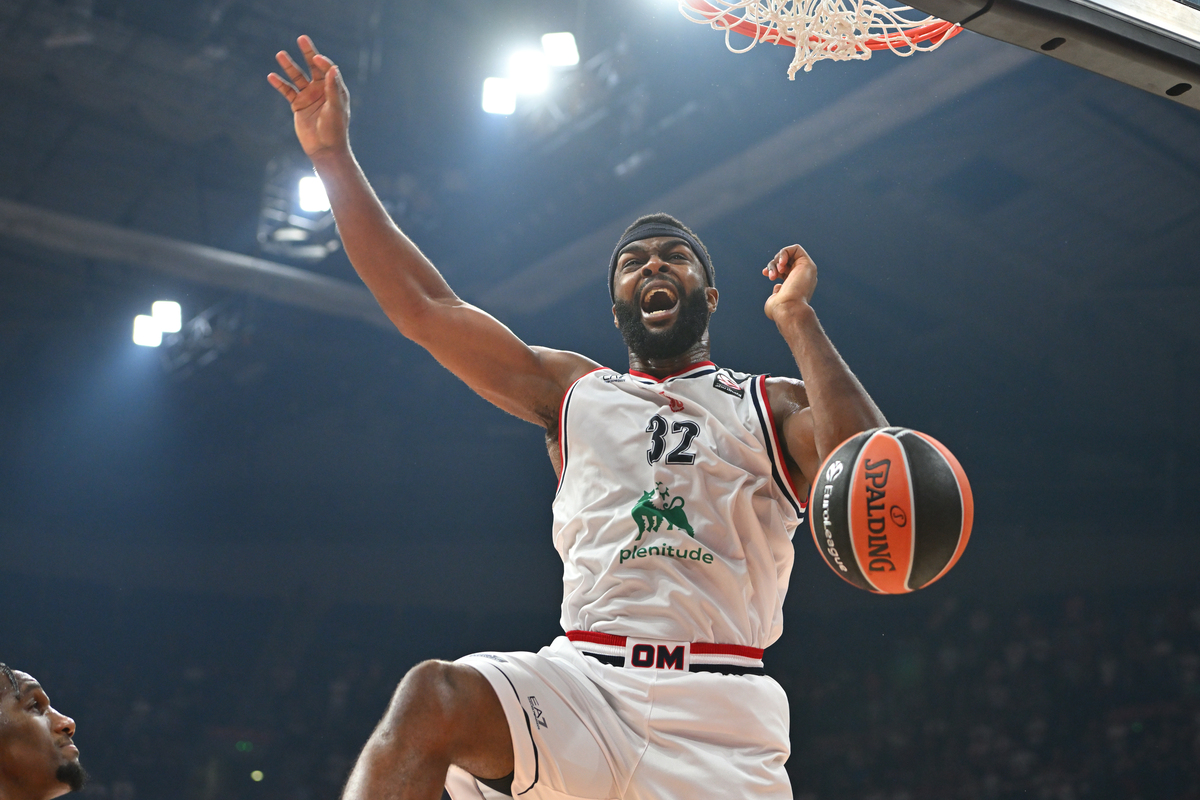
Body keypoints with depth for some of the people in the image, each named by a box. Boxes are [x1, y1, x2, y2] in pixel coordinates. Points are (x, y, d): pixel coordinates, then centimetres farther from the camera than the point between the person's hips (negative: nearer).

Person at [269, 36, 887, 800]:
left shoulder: (774, 406, 13)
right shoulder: (573, 390, 20)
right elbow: (423, 306, 15)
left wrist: (797, 321, -3)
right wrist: (334, 155, 11)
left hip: (718, 713, -1)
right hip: (582, 680, 1)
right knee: (431, 699, -28)